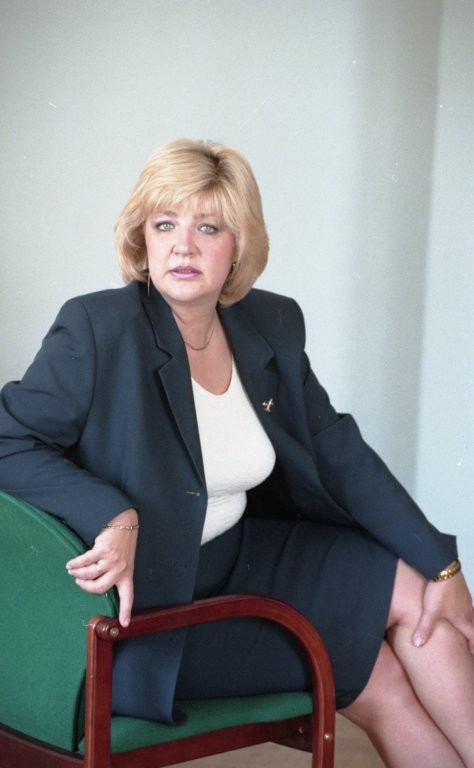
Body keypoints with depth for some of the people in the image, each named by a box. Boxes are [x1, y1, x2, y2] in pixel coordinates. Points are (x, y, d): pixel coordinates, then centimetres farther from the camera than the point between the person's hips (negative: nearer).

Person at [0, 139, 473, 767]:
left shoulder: (272, 325, 0)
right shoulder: (98, 329, -19)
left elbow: (340, 455, 5)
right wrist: (114, 517, -33)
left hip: (241, 555, 7)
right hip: (149, 593, -6)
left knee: (415, 590, -2)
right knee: (378, 679, -6)